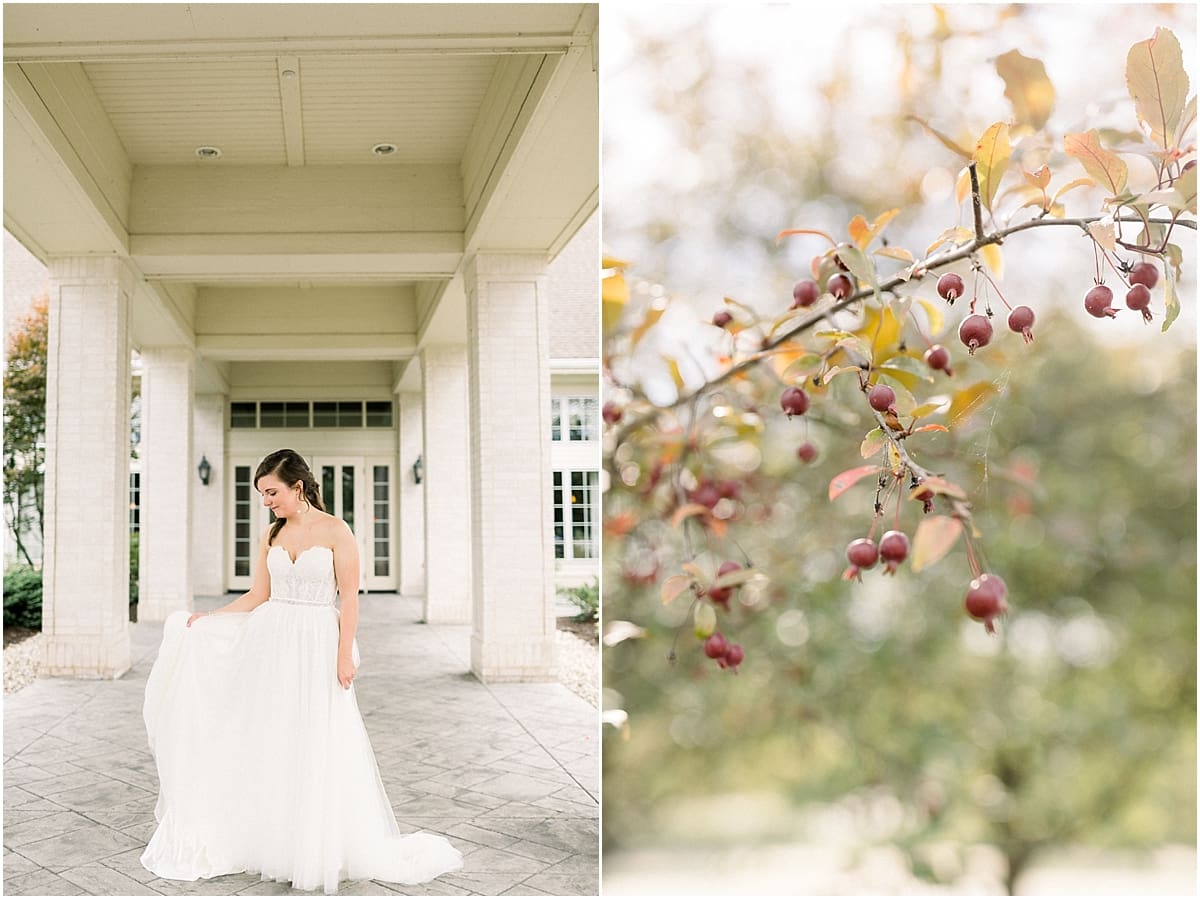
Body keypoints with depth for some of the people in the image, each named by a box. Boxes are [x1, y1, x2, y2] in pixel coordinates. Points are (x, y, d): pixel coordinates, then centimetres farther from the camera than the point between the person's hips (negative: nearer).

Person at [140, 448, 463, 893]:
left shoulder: (335, 531, -7)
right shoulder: (272, 534, 8)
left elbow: (349, 598, -9)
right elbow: (258, 596, 11)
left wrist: (345, 654, -13)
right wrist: (203, 619, 7)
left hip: (317, 646, -5)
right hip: (270, 643, 5)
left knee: (319, 748, -1)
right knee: (265, 743, 6)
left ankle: (322, 846, 14)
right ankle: (265, 838, 19)